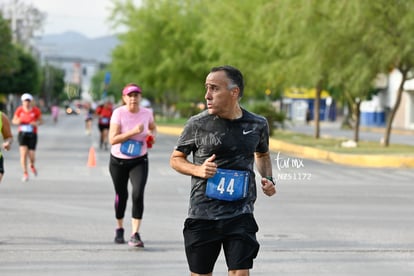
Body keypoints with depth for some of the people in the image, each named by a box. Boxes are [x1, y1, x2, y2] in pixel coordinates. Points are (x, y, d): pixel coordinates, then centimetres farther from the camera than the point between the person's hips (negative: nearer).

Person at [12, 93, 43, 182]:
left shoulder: (36, 110, -6)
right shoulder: (19, 110, -4)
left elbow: (40, 121, 5)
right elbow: (13, 121, 8)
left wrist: (37, 123, -18)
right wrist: (17, 121, -16)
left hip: (32, 135, 0)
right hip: (22, 134, 0)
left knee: (32, 155, 0)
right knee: (23, 153, -14)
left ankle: (32, 166, 36)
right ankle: (25, 173, -2)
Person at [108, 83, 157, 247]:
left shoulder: (146, 113, -4)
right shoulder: (118, 113, -14)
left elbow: (153, 128, 19)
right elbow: (112, 139, -22)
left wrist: (152, 135, -3)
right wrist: (133, 132, -29)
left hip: (139, 161, 1)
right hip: (118, 161, -1)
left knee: (138, 194, -17)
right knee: (121, 195, 13)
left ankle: (135, 235, -16)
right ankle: (119, 229, 37)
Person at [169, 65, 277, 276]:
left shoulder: (257, 125, 3)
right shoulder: (198, 124, -4)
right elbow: (176, 159, 7)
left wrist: (268, 178, 5)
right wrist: (198, 170, -13)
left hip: (240, 215, 1)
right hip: (202, 215, 0)